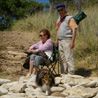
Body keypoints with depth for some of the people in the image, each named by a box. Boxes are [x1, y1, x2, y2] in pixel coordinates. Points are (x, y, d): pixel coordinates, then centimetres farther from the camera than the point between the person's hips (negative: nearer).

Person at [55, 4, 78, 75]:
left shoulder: (70, 18, -8)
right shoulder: (59, 19, 17)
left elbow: (74, 29, -14)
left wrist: (72, 41, -21)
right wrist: (57, 40, 18)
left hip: (67, 41, -8)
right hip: (60, 41, 8)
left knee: (69, 58, -10)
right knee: (62, 58, 13)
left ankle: (71, 73, -6)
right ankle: (64, 73, 22)